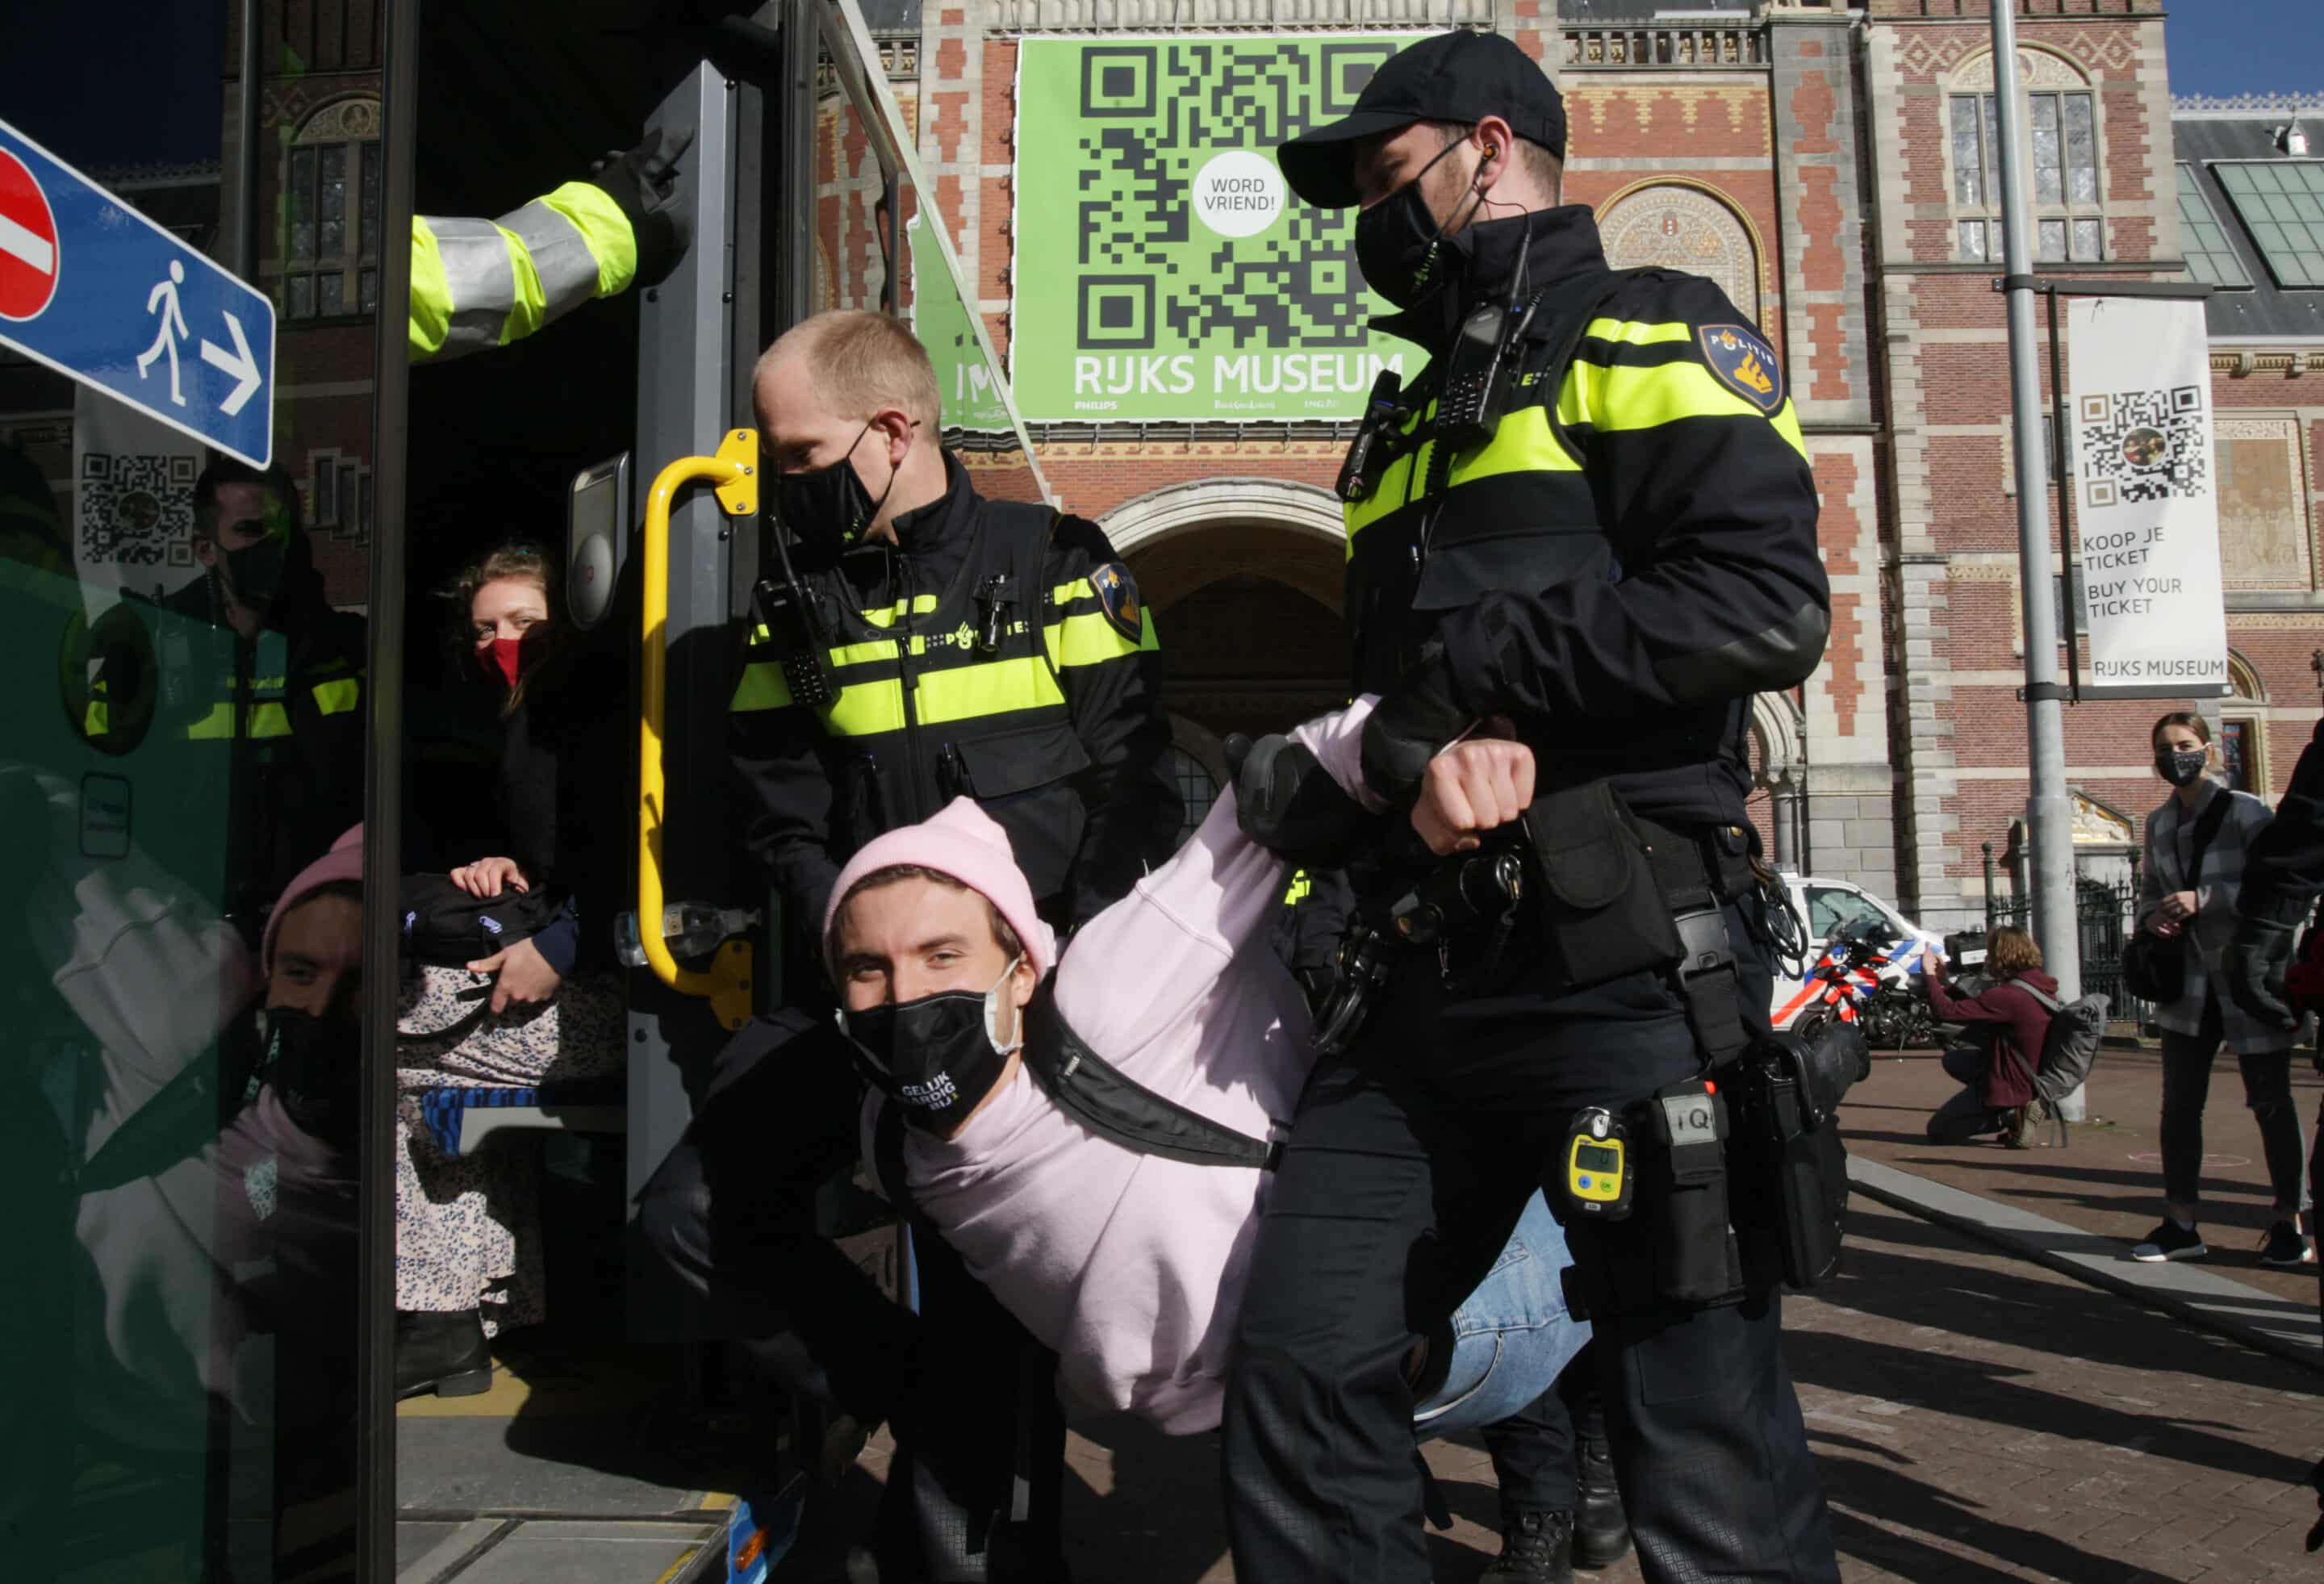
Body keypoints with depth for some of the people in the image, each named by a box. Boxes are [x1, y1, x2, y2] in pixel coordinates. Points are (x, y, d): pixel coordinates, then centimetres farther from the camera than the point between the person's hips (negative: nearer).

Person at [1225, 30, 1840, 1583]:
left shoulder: (1655, 339, 3)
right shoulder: (1409, 425, 27)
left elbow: (1766, 607, -12)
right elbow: (1386, 671, 19)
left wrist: (1474, 663, -8)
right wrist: (1416, 750, -6)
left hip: (1627, 962, -7)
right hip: (1426, 980, 7)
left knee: (1706, 1453, -4)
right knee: (1299, 1377, 4)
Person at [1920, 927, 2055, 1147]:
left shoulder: (2007, 997, -29)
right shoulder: (2038, 985, 0)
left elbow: (1947, 1012, -28)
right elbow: (1975, 1008, 11)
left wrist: (1931, 976, -13)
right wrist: (1944, 981, 11)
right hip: (2035, 1076, 9)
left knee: (1937, 1131, 7)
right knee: (1952, 1059, 28)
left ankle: (2009, 1115, -8)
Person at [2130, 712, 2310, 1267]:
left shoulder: (2246, 812, -10)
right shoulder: (2158, 824, 8)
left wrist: (2203, 899, -25)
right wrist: (2153, 915, -3)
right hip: (2191, 985, 5)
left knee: (2270, 1101, 4)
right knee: (2179, 1103, 4)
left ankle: (2290, 1225, 17)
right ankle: (2181, 1225, 12)